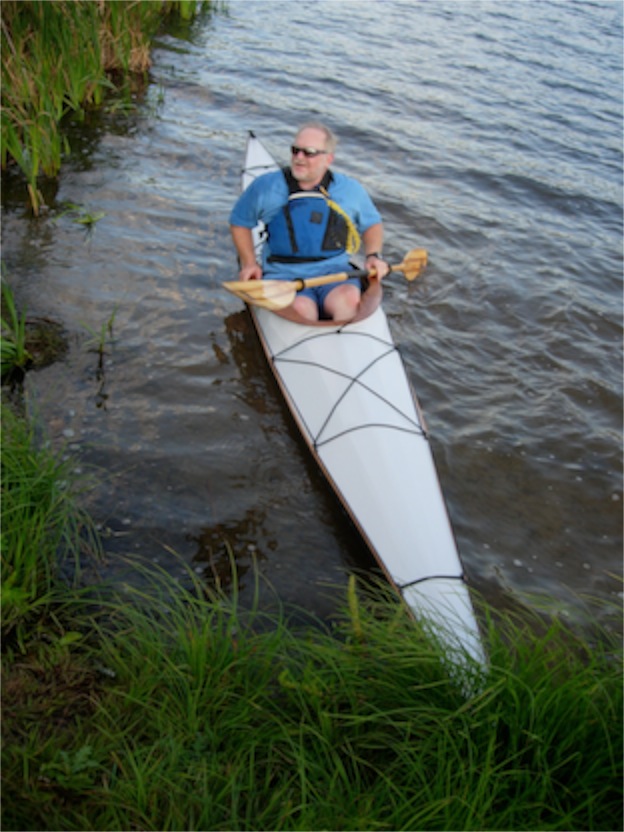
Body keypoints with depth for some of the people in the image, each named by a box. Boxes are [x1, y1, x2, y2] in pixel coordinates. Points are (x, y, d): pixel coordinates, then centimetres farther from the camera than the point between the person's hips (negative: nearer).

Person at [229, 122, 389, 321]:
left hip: (335, 271, 1)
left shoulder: (350, 190, 7)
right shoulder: (266, 187, 3)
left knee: (349, 300, -34)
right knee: (300, 309, -35)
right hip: (284, 274, -1)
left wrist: (373, 255, 5)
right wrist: (249, 263, 8)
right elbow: (239, 221, 18)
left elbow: (372, 224, 23)